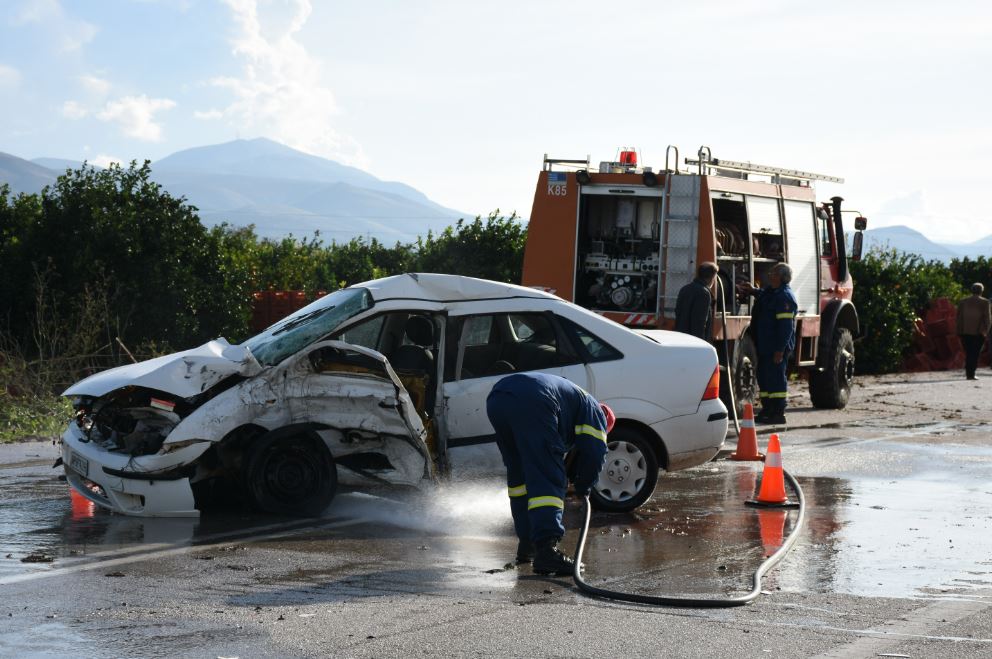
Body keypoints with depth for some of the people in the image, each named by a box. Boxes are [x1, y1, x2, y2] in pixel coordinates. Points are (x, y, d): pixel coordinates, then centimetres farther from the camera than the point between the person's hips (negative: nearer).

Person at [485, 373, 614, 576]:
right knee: (548, 480, -8)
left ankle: (527, 543, 29)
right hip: (532, 401, -8)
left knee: (519, 475, 23)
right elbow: (594, 453, 12)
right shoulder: (594, 410, 23)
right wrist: (583, 487, 28)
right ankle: (546, 550, -21)